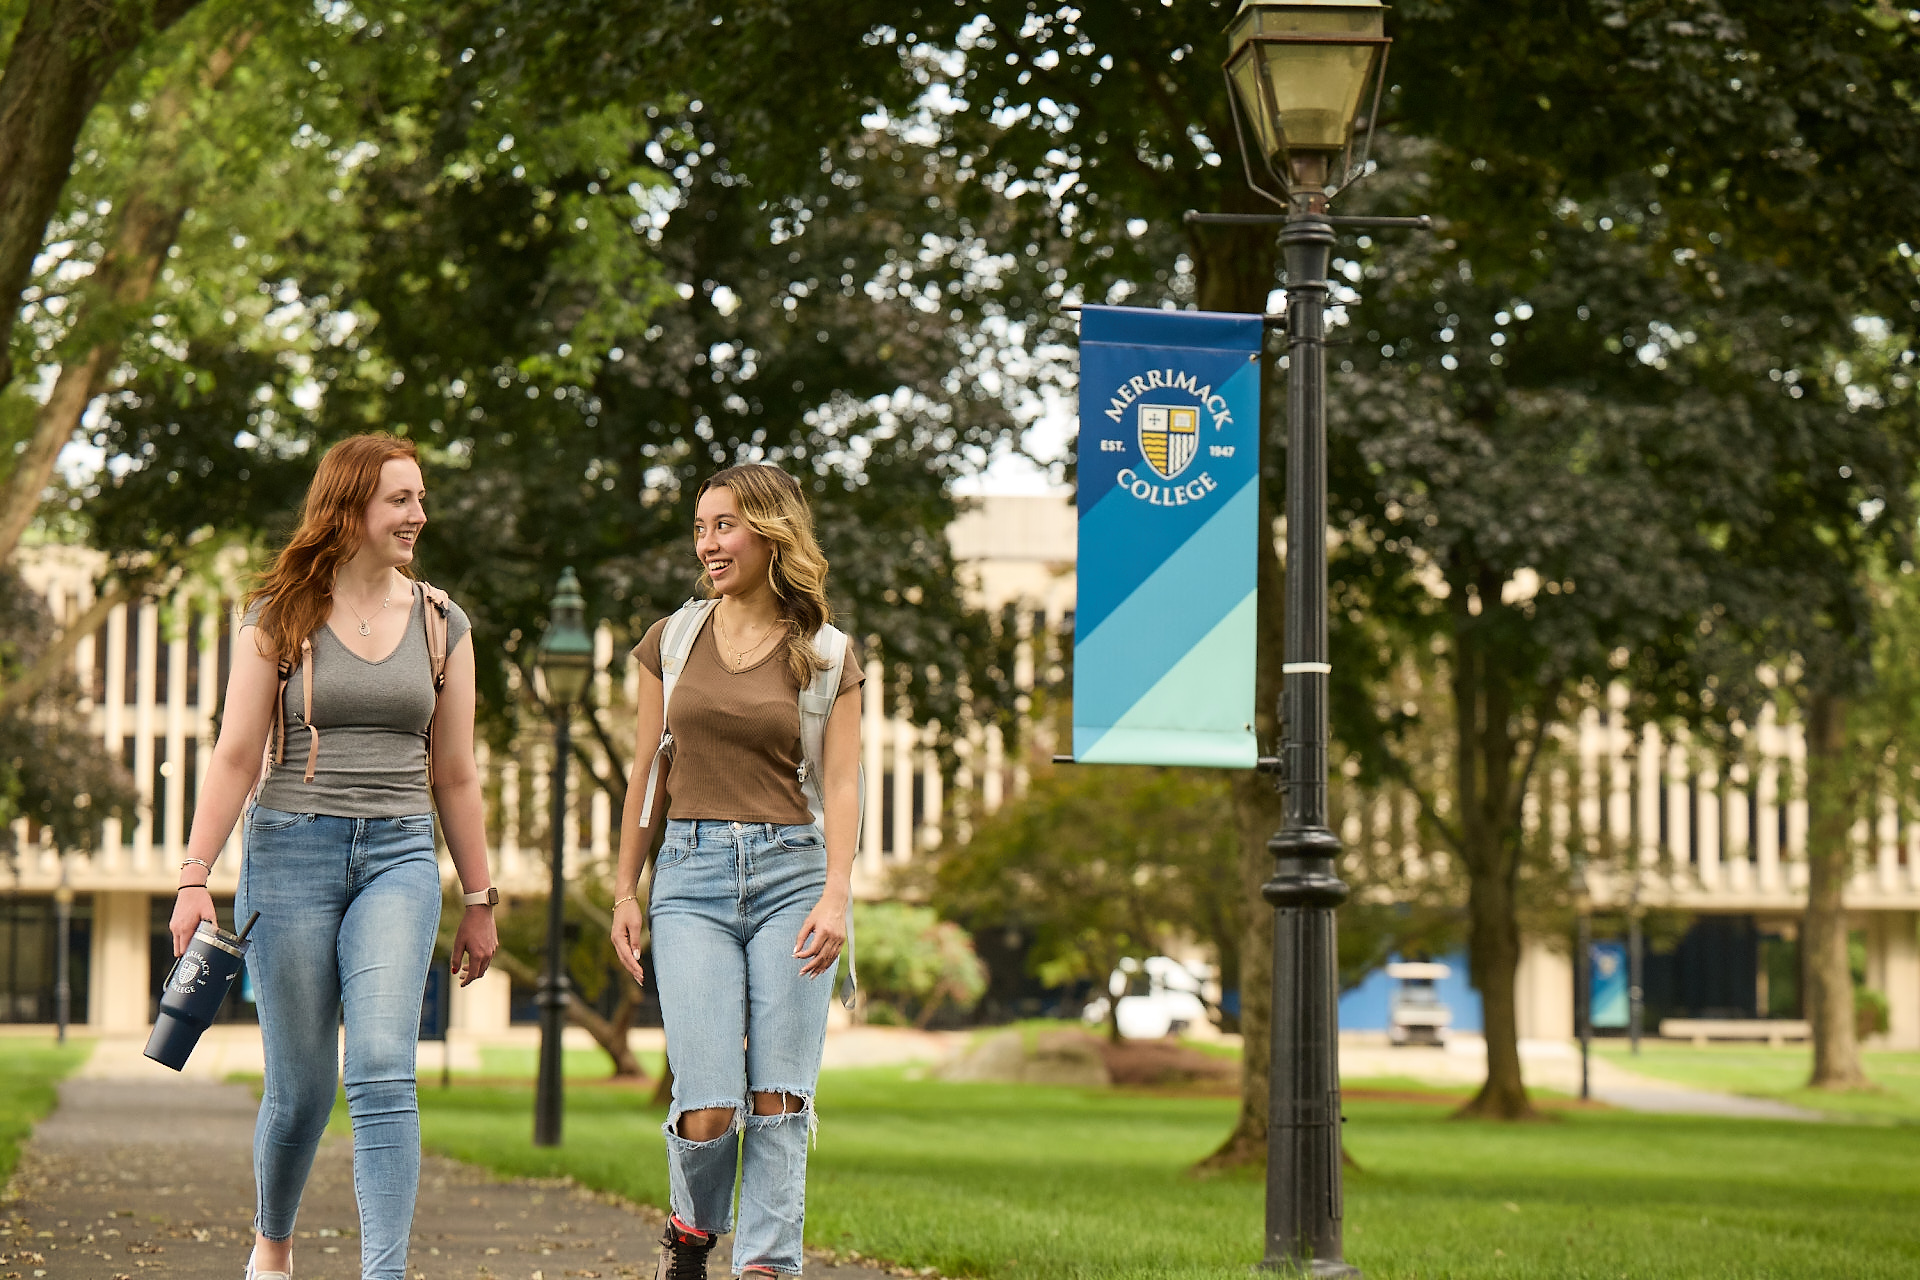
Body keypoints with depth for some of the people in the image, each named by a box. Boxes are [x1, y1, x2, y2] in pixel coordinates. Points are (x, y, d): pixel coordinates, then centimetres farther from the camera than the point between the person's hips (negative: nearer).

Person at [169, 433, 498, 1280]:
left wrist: (479, 900, 15)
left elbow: (453, 776, 14)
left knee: (383, 1073, -16)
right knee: (300, 1087, 5)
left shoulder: (439, 623, 9)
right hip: (292, 852, -1)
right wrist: (195, 879, -8)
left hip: (399, 858, 1)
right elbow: (236, 757, -1)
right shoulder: (280, 616, 2)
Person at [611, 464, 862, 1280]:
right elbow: (648, 772, 14)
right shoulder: (673, 640, 10)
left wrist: (835, 897, -13)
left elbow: (841, 783, -1)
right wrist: (624, 892, 10)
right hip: (692, 875, 0)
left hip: (791, 871, 0)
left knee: (780, 1097, -5)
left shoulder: (826, 654, 5)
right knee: (709, 1106, -8)